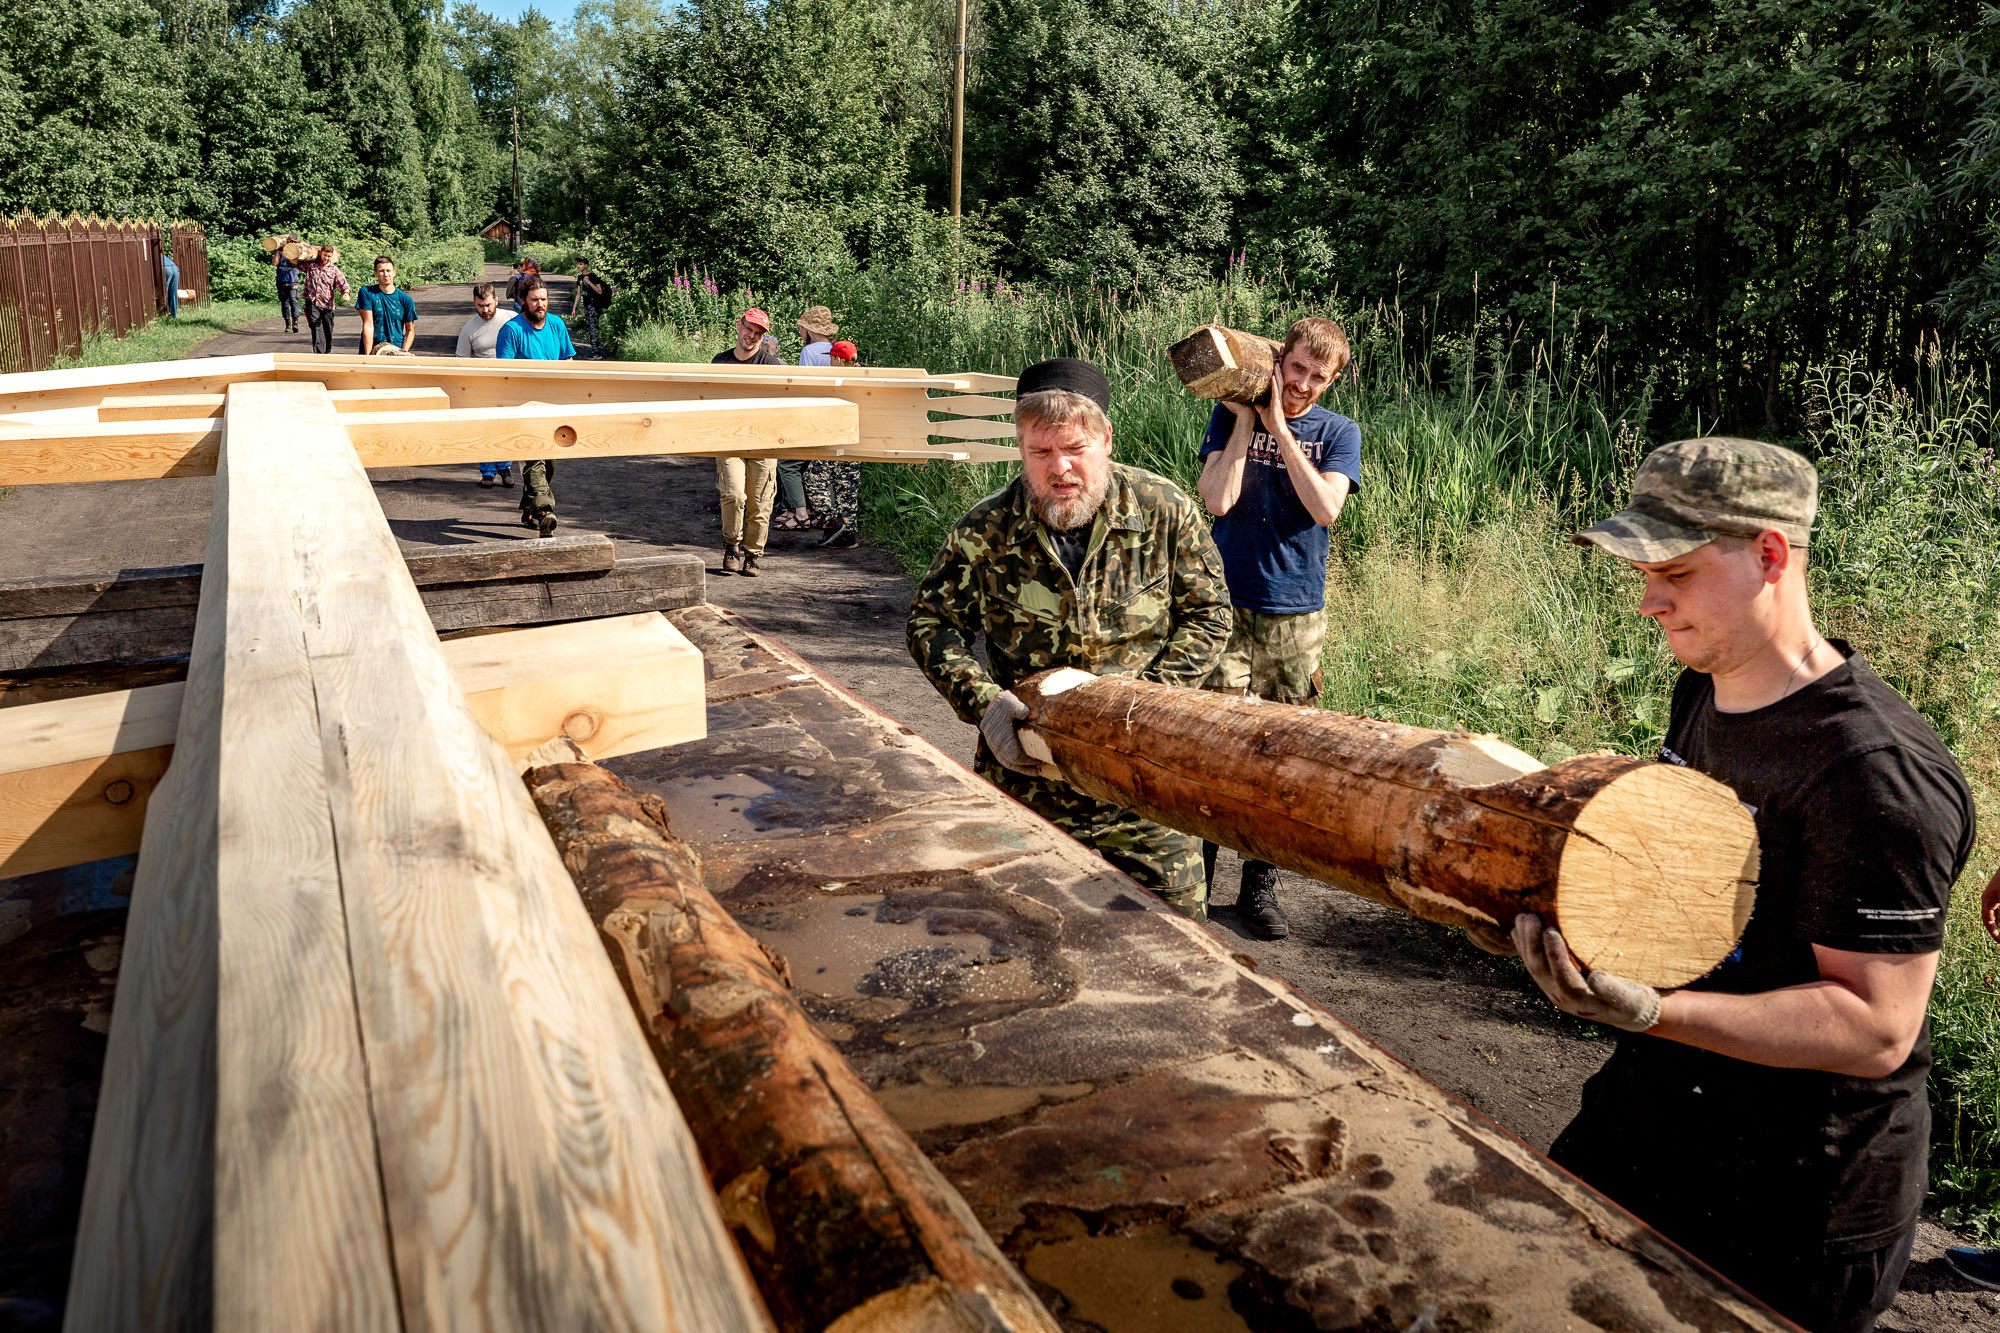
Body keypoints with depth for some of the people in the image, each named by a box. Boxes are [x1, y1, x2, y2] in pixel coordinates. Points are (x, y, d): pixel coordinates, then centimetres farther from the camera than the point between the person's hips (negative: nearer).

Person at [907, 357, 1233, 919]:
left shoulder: (1164, 510, -8)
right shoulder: (985, 530, -9)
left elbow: (1208, 613, 0)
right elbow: (930, 621, 1)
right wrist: (982, 699, -15)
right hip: (1025, 780, 0)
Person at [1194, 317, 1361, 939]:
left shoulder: (1339, 432, 6)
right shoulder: (1231, 415, 5)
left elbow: (1325, 508, -12)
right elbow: (1217, 500, -10)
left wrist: (1279, 429, -10)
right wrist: (1245, 420, -7)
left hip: (1299, 616, 2)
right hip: (1229, 608, -1)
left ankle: (1259, 887, 19)